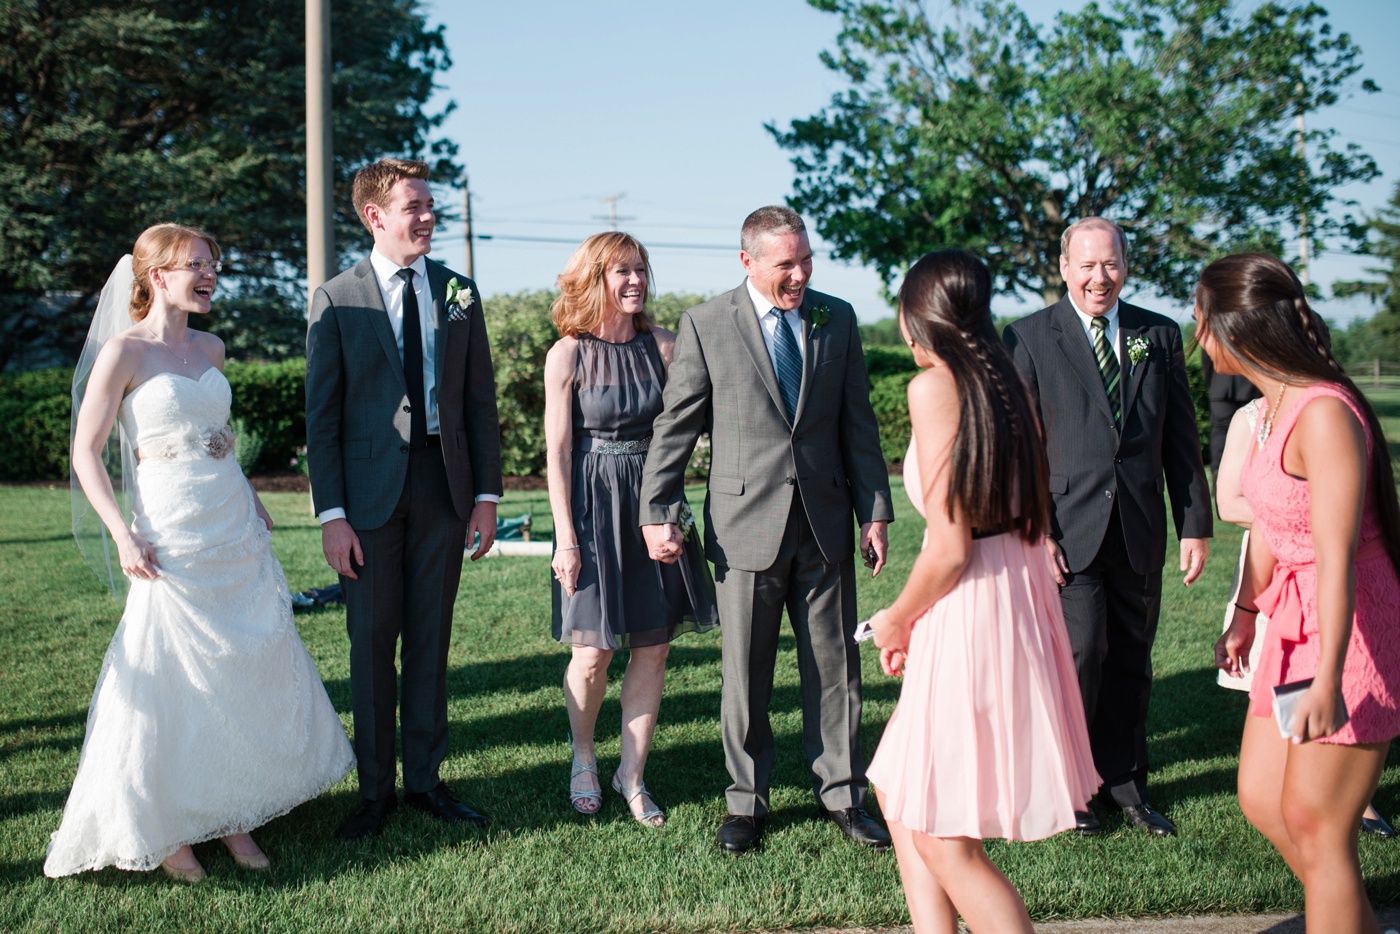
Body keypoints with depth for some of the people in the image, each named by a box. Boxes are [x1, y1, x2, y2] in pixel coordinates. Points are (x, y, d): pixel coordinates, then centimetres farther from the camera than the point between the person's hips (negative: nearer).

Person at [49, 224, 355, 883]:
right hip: (173, 539, -6)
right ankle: (165, 832, 12)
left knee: (252, 669, 7)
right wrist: (123, 534, -16)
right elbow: (86, 452, -8)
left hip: (238, 529, 6)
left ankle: (233, 816, 20)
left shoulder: (210, 348, 12)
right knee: (176, 681, -2)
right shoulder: (124, 350, -7)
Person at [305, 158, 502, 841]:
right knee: (371, 643, 4)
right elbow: (321, 415, -3)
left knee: (431, 640, 9)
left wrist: (487, 494, 2)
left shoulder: (458, 294, 8)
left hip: (443, 486, 3)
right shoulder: (336, 301, -1)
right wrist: (331, 514, -9)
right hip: (369, 490, -2)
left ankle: (425, 780, 21)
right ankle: (375, 790, 16)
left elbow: (480, 400, 9)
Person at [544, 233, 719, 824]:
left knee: (653, 648, 4)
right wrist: (565, 536, -9)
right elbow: (557, 451, -5)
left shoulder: (663, 346, 4)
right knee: (593, 652, -3)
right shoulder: (568, 354, -4)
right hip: (593, 505, -3)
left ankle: (632, 775, 19)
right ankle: (583, 758, 25)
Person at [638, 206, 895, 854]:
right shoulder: (706, 325, -2)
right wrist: (658, 513, -4)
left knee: (834, 665, 9)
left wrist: (875, 510, 5)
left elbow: (858, 423, 9)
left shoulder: (837, 319, 7)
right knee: (745, 672, 5)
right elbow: (675, 426, 0)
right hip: (747, 521, -2)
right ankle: (745, 801, 20)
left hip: (824, 522, 3)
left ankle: (840, 794, 23)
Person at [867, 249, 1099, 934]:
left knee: (946, 843, 3)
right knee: (898, 793, 20)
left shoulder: (934, 385, -14)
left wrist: (897, 620, 0)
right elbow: (1033, 514, 13)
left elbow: (949, 547, -18)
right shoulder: (1005, 380, 9)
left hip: (970, 608, -9)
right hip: (1017, 586, 9)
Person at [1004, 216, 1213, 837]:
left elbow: (1182, 440, 10)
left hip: (1140, 531, 4)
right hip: (1069, 529, -3)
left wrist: (1195, 524, 6)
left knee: (1130, 662, 11)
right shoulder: (1030, 338, -1)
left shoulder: (1160, 336, 9)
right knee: (1081, 654, -7)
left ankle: (1124, 786, 26)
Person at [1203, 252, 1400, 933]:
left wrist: (1327, 679, -28)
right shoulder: (1272, 407, 6)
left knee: (1315, 825, 0)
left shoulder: (1325, 414, -23)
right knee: (1260, 796, 15)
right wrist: (1245, 612, 27)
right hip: (1296, 622, 9)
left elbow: (1337, 558, -26)